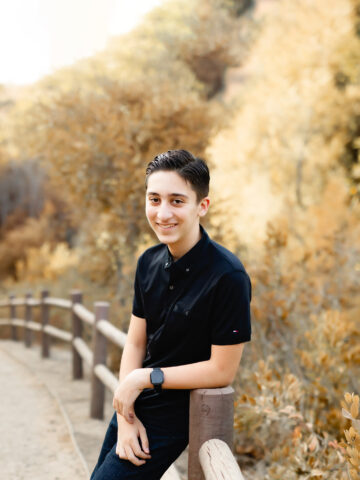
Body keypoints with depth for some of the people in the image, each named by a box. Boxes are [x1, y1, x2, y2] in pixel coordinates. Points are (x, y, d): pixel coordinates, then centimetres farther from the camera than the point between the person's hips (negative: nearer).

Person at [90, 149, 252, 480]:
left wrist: (146, 377, -16)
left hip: (171, 416, -7)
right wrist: (125, 417, -8)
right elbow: (136, 342, 2)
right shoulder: (149, 262, -2)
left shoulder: (228, 276, -23)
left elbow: (222, 370, -21)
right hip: (131, 405, 7)